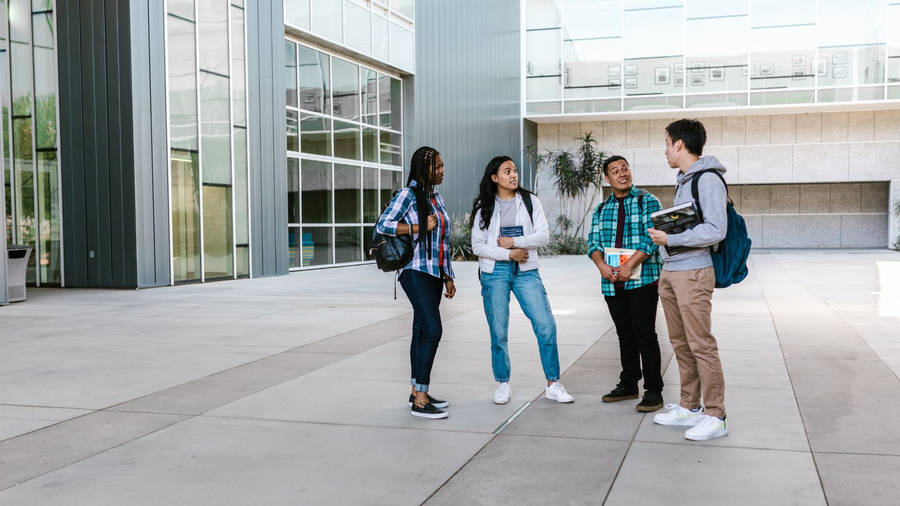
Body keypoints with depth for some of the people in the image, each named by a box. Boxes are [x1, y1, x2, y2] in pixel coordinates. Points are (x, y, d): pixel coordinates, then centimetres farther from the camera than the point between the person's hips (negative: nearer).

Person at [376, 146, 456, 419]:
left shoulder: (436, 197, 17)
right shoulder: (408, 194, -6)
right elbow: (382, 225, -11)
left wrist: (447, 277, 18)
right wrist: (419, 227, -15)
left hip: (434, 274, 8)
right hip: (416, 272, -8)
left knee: (422, 332, 11)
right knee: (432, 330, -15)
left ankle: (417, 392, 18)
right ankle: (420, 402, -13)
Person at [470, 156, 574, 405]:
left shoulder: (530, 201, 7)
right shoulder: (484, 207, 4)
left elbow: (543, 236, -1)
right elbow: (478, 246, -1)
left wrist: (514, 241, -11)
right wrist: (509, 254, -11)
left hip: (526, 271, 1)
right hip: (495, 272, -1)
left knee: (546, 326, -7)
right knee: (499, 333, 2)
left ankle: (553, 384, 3)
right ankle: (502, 385, 18)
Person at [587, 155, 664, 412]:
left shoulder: (647, 202, -1)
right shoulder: (602, 209, 14)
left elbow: (652, 238, -11)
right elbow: (593, 241, 8)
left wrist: (629, 265, -19)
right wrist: (602, 266, -12)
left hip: (642, 280, -5)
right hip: (612, 283, 5)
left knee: (645, 335, -5)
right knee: (625, 334, 13)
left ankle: (653, 390, 2)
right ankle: (628, 384, 23)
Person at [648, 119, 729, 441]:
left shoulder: (708, 181, -12)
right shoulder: (683, 180, 17)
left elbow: (715, 230, -19)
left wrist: (670, 238, -18)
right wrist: (663, 236, 8)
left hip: (693, 272, -10)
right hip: (670, 272, 10)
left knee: (701, 344, -6)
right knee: (680, 343, 13)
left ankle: (715, 416, 0)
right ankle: (689, 407, 23)